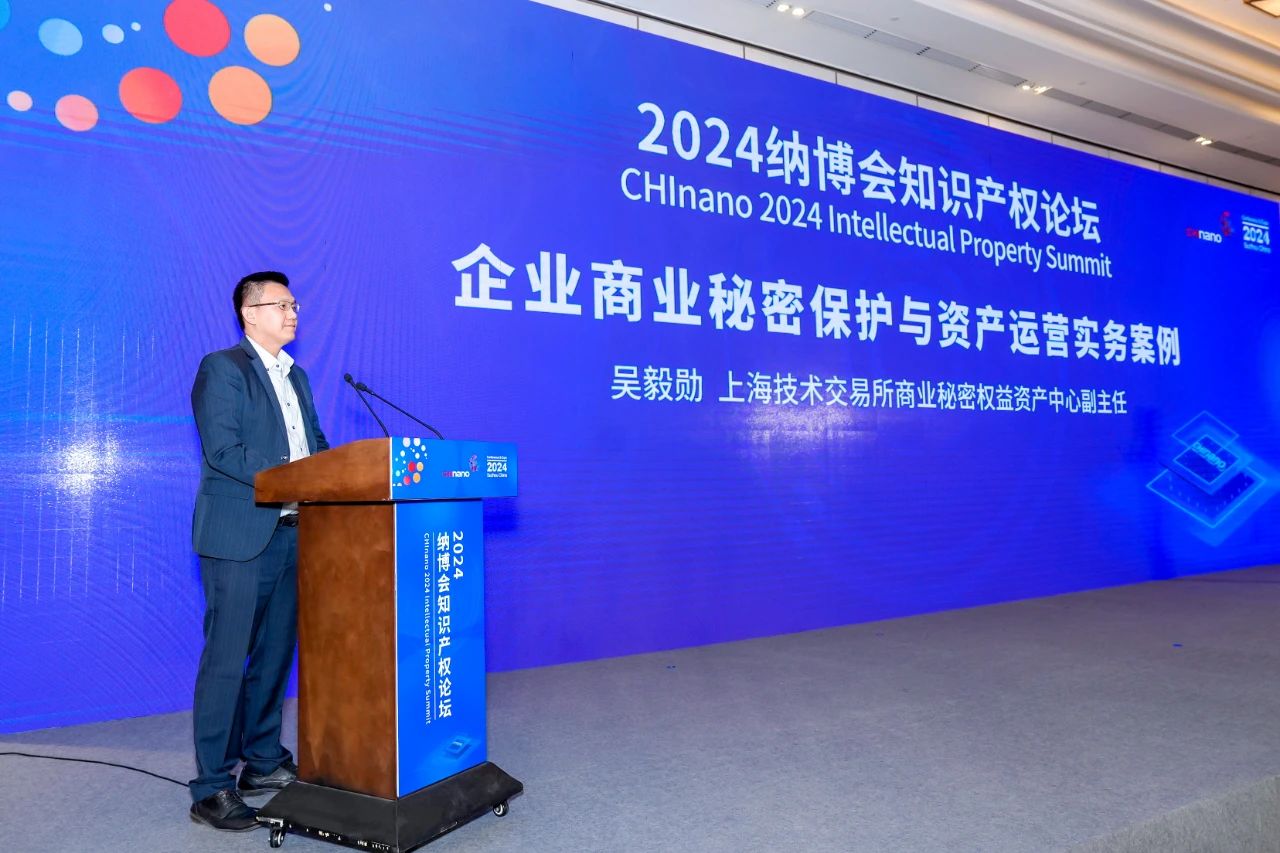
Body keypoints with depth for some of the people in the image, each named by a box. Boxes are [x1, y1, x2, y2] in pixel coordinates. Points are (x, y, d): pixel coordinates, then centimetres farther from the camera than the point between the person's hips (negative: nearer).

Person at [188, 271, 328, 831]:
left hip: (292, 531, 7)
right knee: (227, 659, -2)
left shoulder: (296, 376, 19)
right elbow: (223, 452, -15)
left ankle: (263, 763, 27)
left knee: (276, 653, 13)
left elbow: (315, 446, 16)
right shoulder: (222, 369, -4)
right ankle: (212, 789, 7)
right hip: (241, 534, -7)